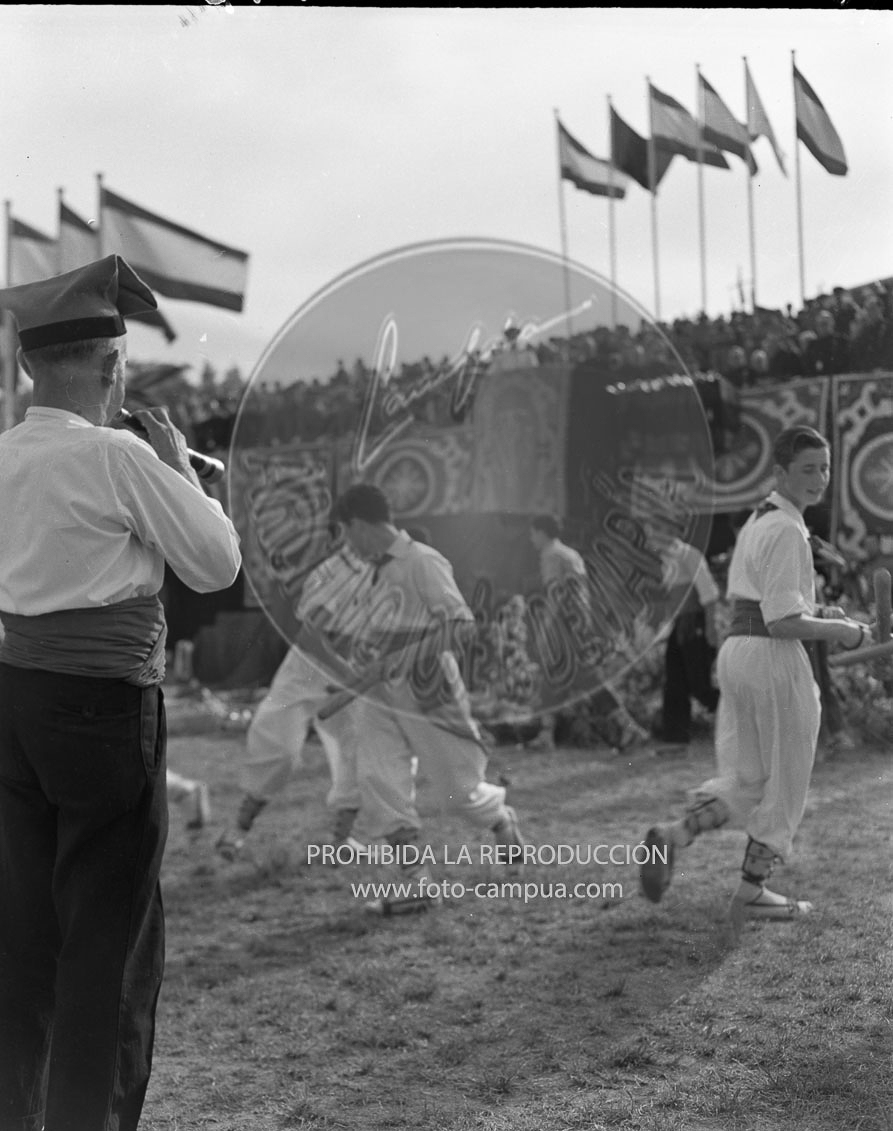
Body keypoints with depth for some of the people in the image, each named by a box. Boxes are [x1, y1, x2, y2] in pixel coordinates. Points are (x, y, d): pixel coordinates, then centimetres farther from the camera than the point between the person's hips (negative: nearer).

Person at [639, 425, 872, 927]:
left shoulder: (758, 520, 14)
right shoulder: (788, 530, -17)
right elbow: (782, 621, -21)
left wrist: (817, 612, 13)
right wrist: (842, 631, -8)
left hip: (736, 649, 9)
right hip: (775, 657, -9)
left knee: (746, 776, 16)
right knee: (784, 778, 8)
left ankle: (673, 836, -4)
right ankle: (752, 893, 17)